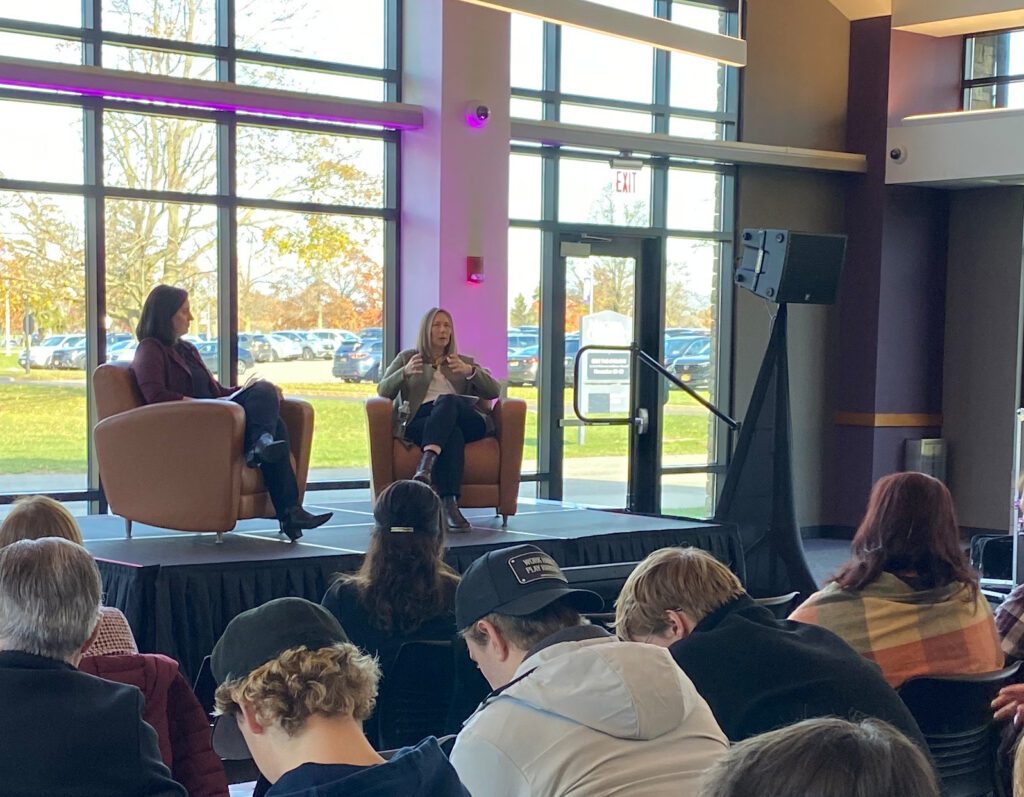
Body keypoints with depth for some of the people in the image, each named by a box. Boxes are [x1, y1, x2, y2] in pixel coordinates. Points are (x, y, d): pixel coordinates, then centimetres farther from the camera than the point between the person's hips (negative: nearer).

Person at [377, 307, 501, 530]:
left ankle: (426, 463, -56)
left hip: (466, 421, 1)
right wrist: (404, 372, -8)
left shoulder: (464, 362, 30)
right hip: (420, 420, -1)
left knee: (446, 401, -36)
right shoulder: (407, 357, 27)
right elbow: (383, 391, 13)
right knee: (452, 435, -38)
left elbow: (494, 391, 15)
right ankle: (449, 504, -54)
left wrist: (470, 371, -6)